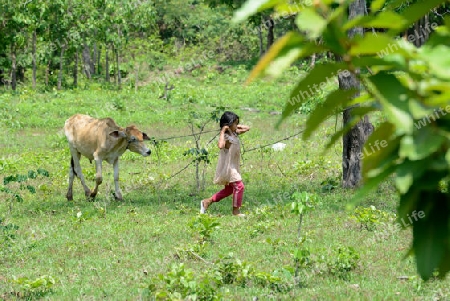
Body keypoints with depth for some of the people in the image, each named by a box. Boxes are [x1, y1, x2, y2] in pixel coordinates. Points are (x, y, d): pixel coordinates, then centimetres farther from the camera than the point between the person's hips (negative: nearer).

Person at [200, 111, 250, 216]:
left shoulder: (234, 134, 7)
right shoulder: (226, 137, -21)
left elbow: (247, 128, 20)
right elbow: (220, 145, -44)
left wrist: (237, 127, 6)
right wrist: (222, 132, -36)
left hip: (233, 167, 10)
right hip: (227, 167, -10)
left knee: (229, 189, 17)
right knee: (239, 186, -10)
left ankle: (207, 202, 24)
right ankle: (236, 211, -1)